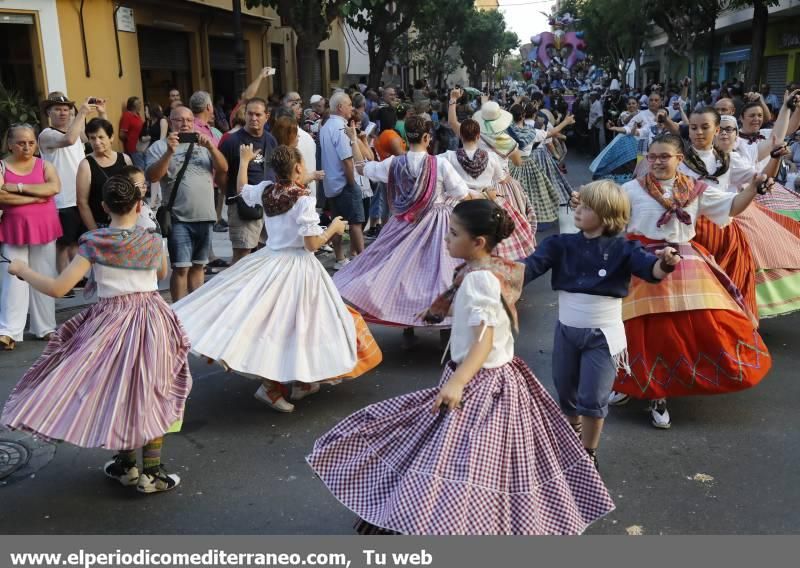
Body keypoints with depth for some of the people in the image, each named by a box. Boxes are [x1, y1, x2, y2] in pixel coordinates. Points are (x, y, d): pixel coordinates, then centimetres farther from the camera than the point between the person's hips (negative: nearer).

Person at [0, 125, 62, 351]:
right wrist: (33, 198, -16)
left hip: (44, 228, 2)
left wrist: (19, 187, -16)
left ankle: (45, 327, 18)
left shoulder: (44, 165, 5)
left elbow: (55, 187, -14)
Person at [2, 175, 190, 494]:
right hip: (152, 320, 2)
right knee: (150, 393, 11)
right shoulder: (152, 242, -2)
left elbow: (57, 288, -15)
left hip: (111, 321, -2)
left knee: (118, 391, 16)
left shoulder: (94, 243, -12)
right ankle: (152, 473, 14)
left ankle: (127, 466, 25)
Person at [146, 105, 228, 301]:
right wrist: (170, 152, -22)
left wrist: (211, 147, -13)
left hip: (205, 217, 4)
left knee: (198, 267, 13)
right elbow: (152, 177, -12)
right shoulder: (160, 147, 1)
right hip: (179, 219, -4)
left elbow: (223, 169, 3)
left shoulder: (203, 144, 13)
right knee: (181, 268, -6)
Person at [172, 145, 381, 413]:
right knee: (293, 323, 2)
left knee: (274, 319, 12)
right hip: (297, 267, -7)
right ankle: (280, 384, 6)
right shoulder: (304, 200, -18)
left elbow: (242, 190, 23)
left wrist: (244, 161, 36)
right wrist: (333, 228, -1)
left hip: (270, 260, 7)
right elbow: (311, 244, -18)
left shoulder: (266, 190, 1)